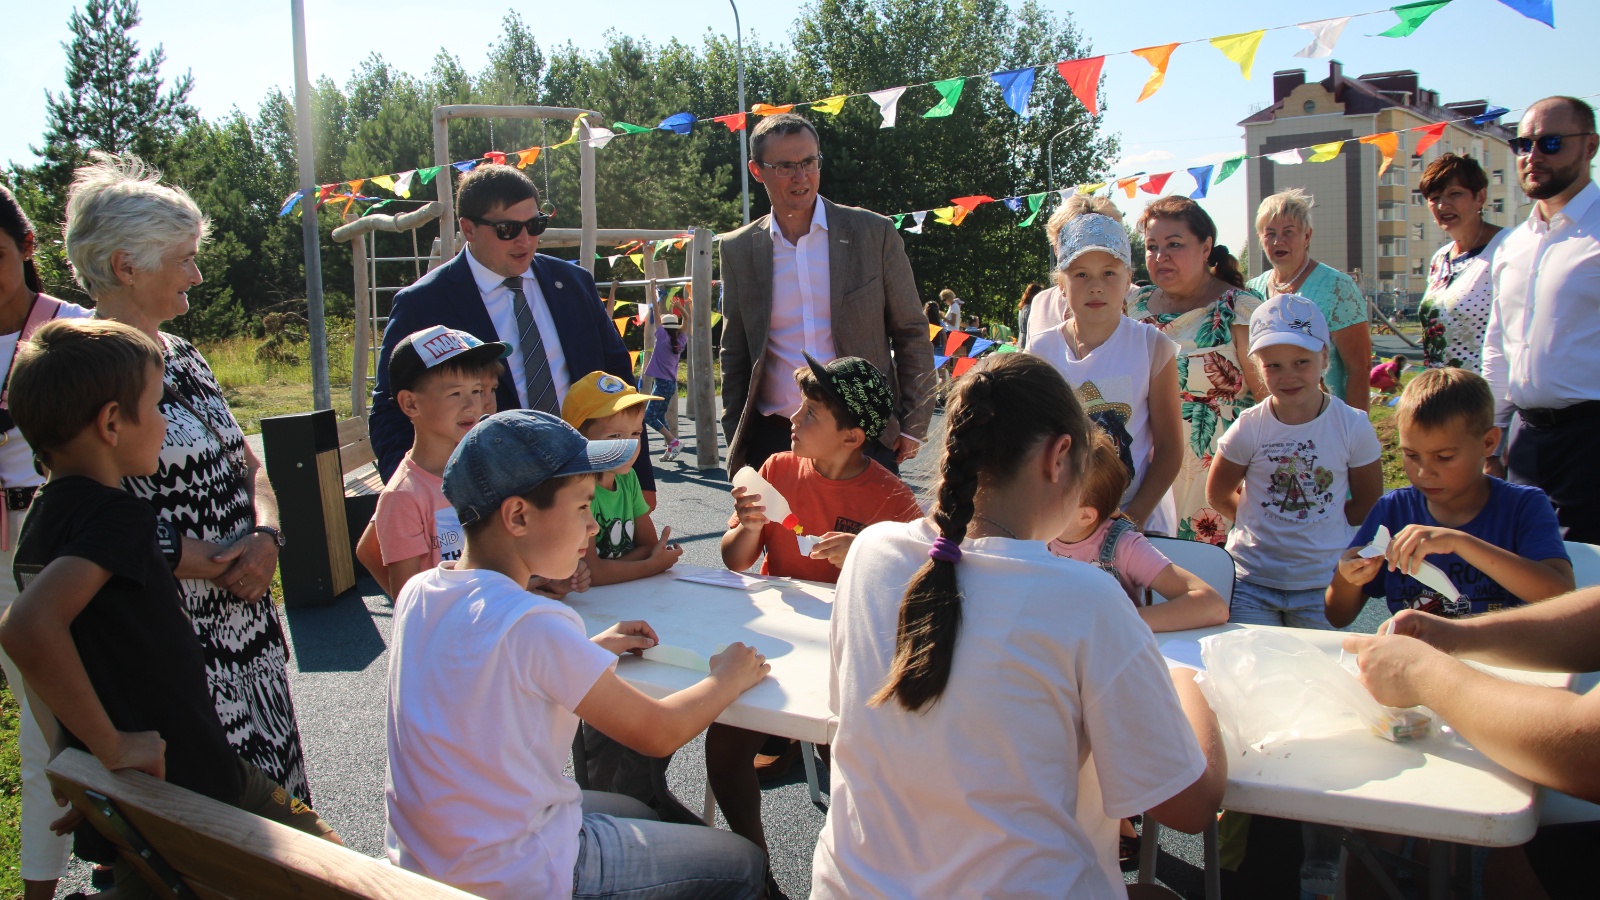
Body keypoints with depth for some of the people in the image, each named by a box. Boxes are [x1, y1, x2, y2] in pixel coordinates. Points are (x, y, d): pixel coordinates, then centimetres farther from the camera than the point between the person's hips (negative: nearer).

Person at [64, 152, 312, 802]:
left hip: (245, 617, 8)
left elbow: (245, 464, 13)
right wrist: (203, 561, -19)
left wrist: (265, 538, -5)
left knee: (268, 790, 15)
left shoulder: (183, 357, 12)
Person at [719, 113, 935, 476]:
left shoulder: (875, 232, 1)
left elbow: (912, 334, 5)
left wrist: (912, 426, 0)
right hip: (774, 439, 1)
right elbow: (734, 354, 12)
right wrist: (736, 442, 7)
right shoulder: (738, 249, 6)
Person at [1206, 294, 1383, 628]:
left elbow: (1368, 503, 5)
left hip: (1324, 582, 0)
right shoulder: (1250, 427, -7)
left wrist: (1322, 530, 0)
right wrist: (1260, 524, 1)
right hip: (1252, 580, 0)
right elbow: (1218, 493, 4)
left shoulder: (1353, 426, -6)